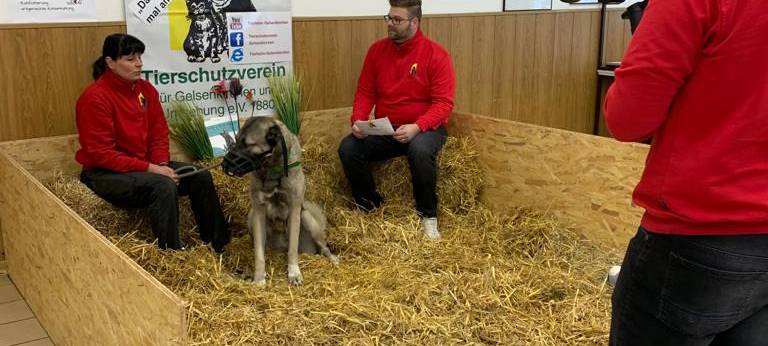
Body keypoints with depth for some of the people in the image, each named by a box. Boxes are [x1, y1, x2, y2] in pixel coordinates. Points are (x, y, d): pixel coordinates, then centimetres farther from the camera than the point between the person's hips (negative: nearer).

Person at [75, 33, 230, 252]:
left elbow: (159, 134, 6)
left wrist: (162, 164, -13)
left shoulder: (146, 89, 3)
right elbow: (102, 154, -20)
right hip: (106, 173, -7)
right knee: (164, 186, -32)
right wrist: (150, 168, -24)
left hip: (146, 164, 7)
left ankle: (219, 246, 0)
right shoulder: (95, 98, -17)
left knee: (200, 177, -9)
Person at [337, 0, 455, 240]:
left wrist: (417, 127, -29)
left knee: (420, 150, -38)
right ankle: (370, 206, 4)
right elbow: (365, 92, 7)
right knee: (347, 148, -20)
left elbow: (443, 103, -14)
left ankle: (428, 215, -13)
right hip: (384, 130, 4)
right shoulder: (377, 50, 4)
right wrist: (358, 120, -13)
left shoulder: (437, 55, -9)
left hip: (425, 128, -4)